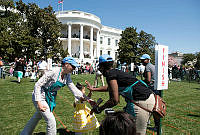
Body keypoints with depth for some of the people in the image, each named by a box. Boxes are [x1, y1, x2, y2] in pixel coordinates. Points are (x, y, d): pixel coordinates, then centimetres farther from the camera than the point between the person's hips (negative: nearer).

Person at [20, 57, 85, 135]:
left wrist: (83, 97, -20)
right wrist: (38, 102, -27)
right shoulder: (54, 72, -28)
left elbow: (73, 88, -8)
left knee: (37, 117, 26)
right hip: (40, 97, -8)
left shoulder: (67, 75, -6)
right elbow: (38, 85, -24)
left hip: (50, 98, 8)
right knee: (51, 121, -10)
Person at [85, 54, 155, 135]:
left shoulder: (110, 74, -13)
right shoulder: (116, 72, 15)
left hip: (142, 101, -10)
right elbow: (109, 87, 36)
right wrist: (93, 89, 43)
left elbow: (115, 100, -18)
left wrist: (99, 109, -5)